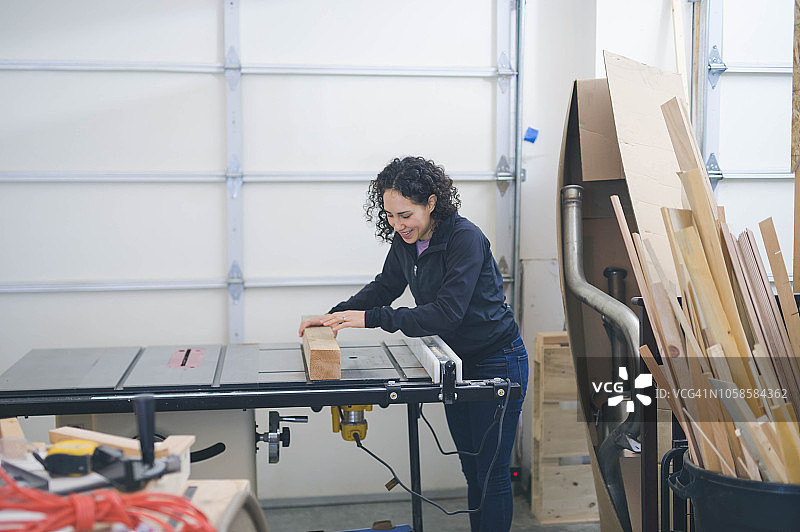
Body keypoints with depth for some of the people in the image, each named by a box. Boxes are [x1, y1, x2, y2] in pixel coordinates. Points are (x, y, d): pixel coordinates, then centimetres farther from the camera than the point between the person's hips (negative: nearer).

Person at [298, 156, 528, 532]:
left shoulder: (465, 239, -25)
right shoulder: (406, 240, -1)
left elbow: (447, 313, -32)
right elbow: (386, 285, 15)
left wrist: (371, 318, -33)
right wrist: (335, 315, 1)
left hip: (497, 363, -8)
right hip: (457, 362, 8)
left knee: (492, 475, 0)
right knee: (471, 470, 16)